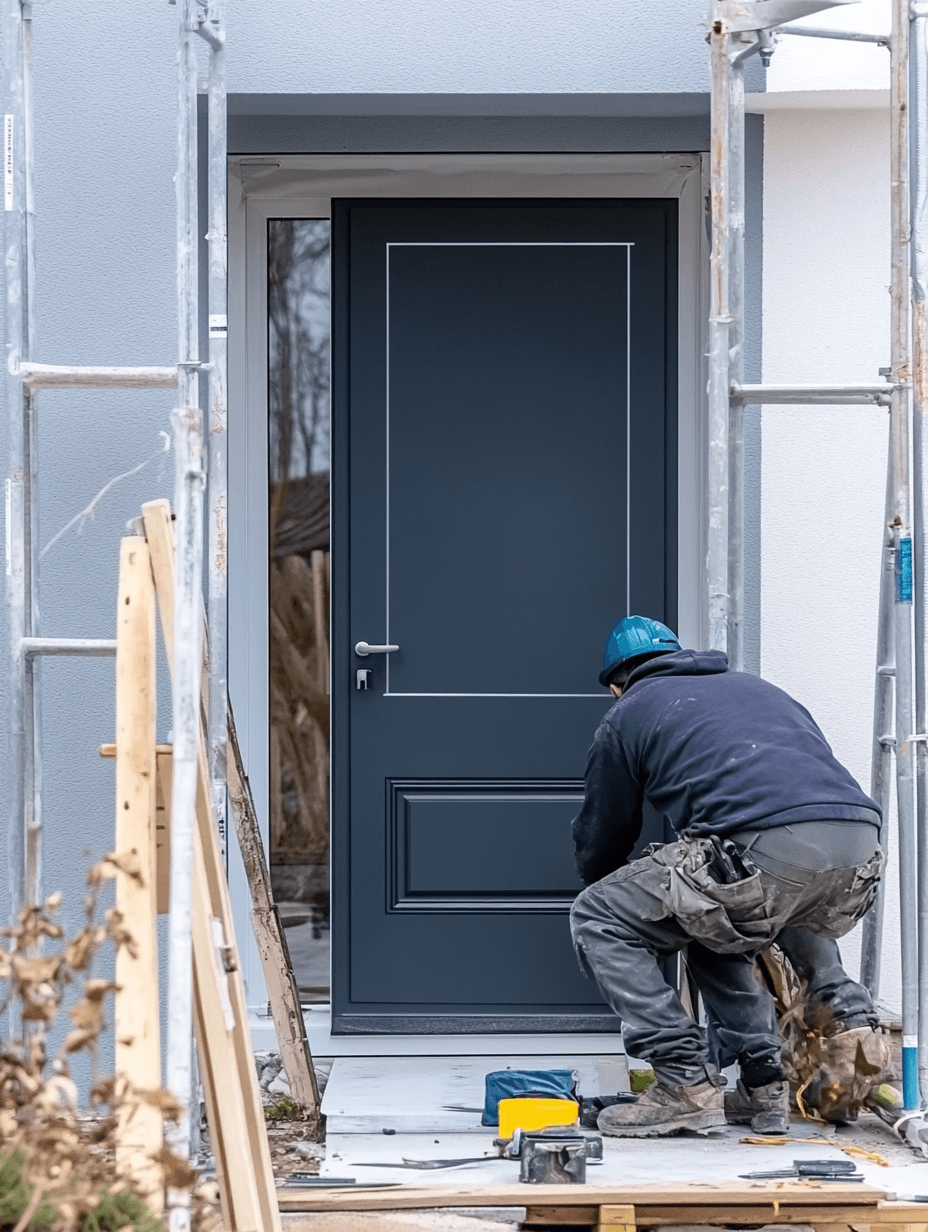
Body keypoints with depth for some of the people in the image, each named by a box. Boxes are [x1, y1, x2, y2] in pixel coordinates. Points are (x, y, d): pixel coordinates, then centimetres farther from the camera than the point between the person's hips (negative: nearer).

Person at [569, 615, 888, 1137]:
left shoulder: (628, 714, 21)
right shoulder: (757, 686, 36)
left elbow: (599, 844, 28)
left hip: (767, 854, -7)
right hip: (861, 859, 7)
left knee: (598, 921, 12)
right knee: (722, 925, 36)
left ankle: (687, 1084, 4)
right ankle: (843, 1005, 20)